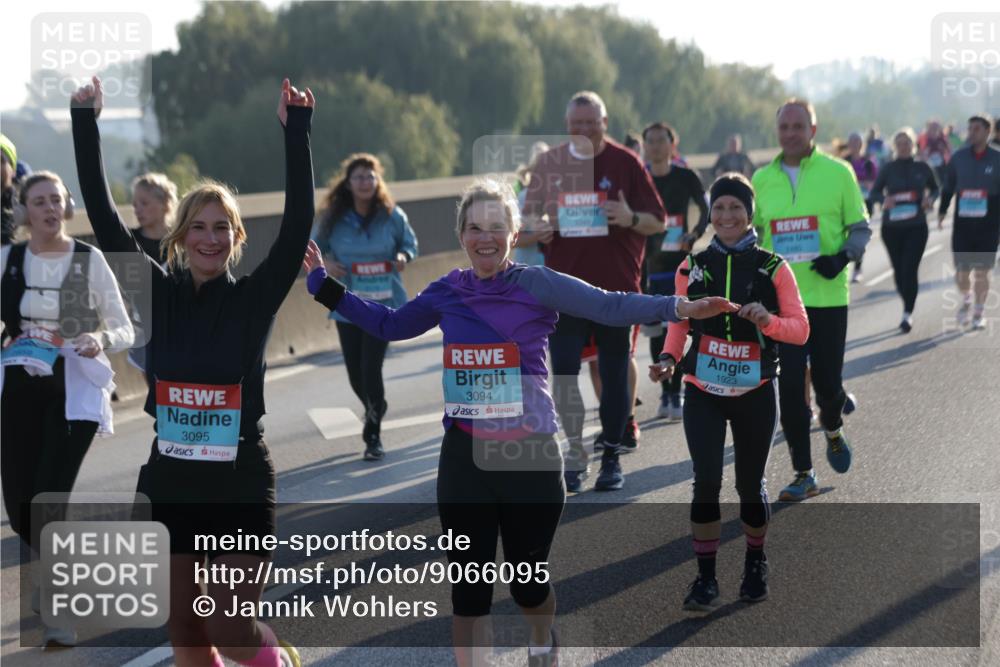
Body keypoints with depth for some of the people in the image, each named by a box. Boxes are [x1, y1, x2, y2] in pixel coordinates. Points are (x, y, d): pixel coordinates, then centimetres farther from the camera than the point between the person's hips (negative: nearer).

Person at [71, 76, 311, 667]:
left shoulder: (256, 297, -4)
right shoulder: (158, 293, 0)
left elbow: (298, 224, -15)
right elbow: (104, 215, -4)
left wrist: (296, 132, -21)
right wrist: (85, 121, -8)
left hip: (242, 486, -2)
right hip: (168, 485, 3)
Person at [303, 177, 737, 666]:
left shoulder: (538, 285, -7)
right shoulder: (445, 293, 5)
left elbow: (611, 307, -16)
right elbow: (389, 324, 21)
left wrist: (681, 307, -29)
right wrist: (323, 285, 21)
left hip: (530, 454, -2)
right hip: (465, 456, 3)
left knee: (527, 577, 11)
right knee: (468, 576, 6)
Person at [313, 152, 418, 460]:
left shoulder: (392, 215, -6)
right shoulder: (333, 218, -5)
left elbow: (409, 242, 10)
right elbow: (315, 246, 9)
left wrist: (404, 256, -11)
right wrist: (324, 262, -11)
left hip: (383, 304, -2)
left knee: (371, 367, -10)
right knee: (355, 372, 9)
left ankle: (373, 435, 5)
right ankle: (375, 409, 42)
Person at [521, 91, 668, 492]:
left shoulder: (625, 163, 0)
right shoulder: (549, 163, 8)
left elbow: (657, 221, 1)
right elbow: (529, 216, 14)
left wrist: (631, 218, -20)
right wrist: (538, 226, -9)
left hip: (616, 286, -1)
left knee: (614, 375, 5)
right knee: (563, 372, -6)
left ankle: (611, 458, 16)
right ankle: (575, 458, 5)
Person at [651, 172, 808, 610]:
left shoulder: (773, 267, -1)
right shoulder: (693, 266, 4)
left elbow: (800, 329, -4)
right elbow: (679, 323, 11)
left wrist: (767, 320, -24)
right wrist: (669, 358, -9)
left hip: (755, 393, -1)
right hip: (703, 392, 1)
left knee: (750, 483, 6)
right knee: (706, 480, -10)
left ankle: (755, 563, 31)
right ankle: (706, 579, 0)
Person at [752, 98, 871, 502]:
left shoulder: (838, 173, -1)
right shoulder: (762, 179, 7)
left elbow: (861, 228, 3)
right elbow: (751, 233, 17)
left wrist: (843, 257, -14)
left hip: (828, 297, -2)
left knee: (827, 382, 3)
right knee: (790, 387, -2)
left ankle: (833, 430, 39)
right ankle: (803, 474, 8)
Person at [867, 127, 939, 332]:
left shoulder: (922, 168, 2)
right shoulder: (888, 169, 2)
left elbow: (935, 188, 14)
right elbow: (874, 194, 3)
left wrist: (930, 199, -8)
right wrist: (884, 200, -19)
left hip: (916, 226, -2)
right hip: (891, 227, 2)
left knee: (910, 270, -12)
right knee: (898, 270, 10)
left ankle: (908, 314, -8)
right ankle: (908, 305, 32)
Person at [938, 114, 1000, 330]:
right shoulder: (959, 157, 5)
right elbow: (948, 187, 12)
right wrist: (942, 211, 7)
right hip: (962, 221, 1)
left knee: (981, 272, 2)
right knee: (962, 271, -1)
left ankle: (979, 312, 20)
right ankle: (966, 300, 29)